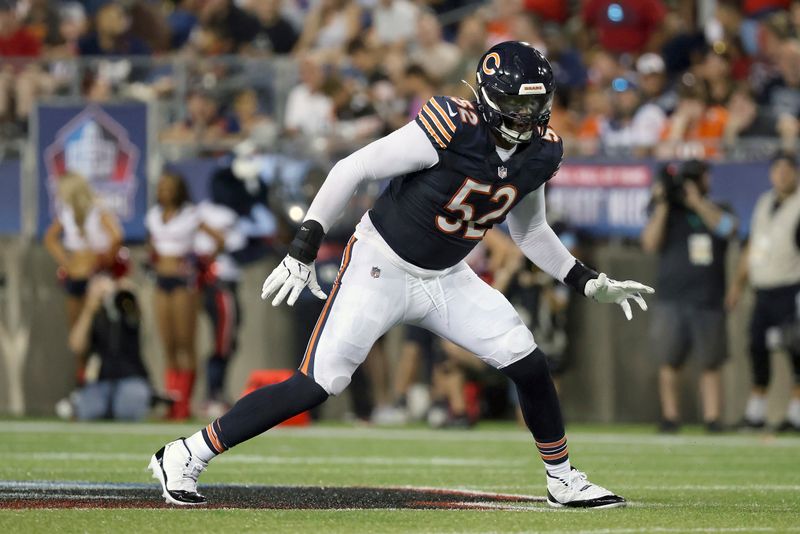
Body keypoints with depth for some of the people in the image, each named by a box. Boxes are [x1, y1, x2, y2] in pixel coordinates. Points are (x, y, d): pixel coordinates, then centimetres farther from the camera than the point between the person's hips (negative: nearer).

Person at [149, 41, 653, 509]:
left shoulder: (539, 154, -4)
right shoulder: (452, 130, -26)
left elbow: (530, 231, 16)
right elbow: (353, 169, -21)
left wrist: (590, 282, 10)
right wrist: (303, 250, -23)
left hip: (445, 278, 6)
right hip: (380, 270, -6)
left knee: (530, 366, -3)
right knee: (316, 385, -13)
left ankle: (563, 480, 18)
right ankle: (184, 457, -4)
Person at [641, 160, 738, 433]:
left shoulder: (716, 211, 14)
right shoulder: (667, 213, 10)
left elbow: (726, 227, -9)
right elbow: (650, 243, -4)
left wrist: (696, 201, -11)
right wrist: (662, 206, -9)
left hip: (709, 302, 1)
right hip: (672, 300, -1)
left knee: (711, 363, -2)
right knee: (670, 360, -1)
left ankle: (712, 417, -1)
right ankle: (670, 415, 6)